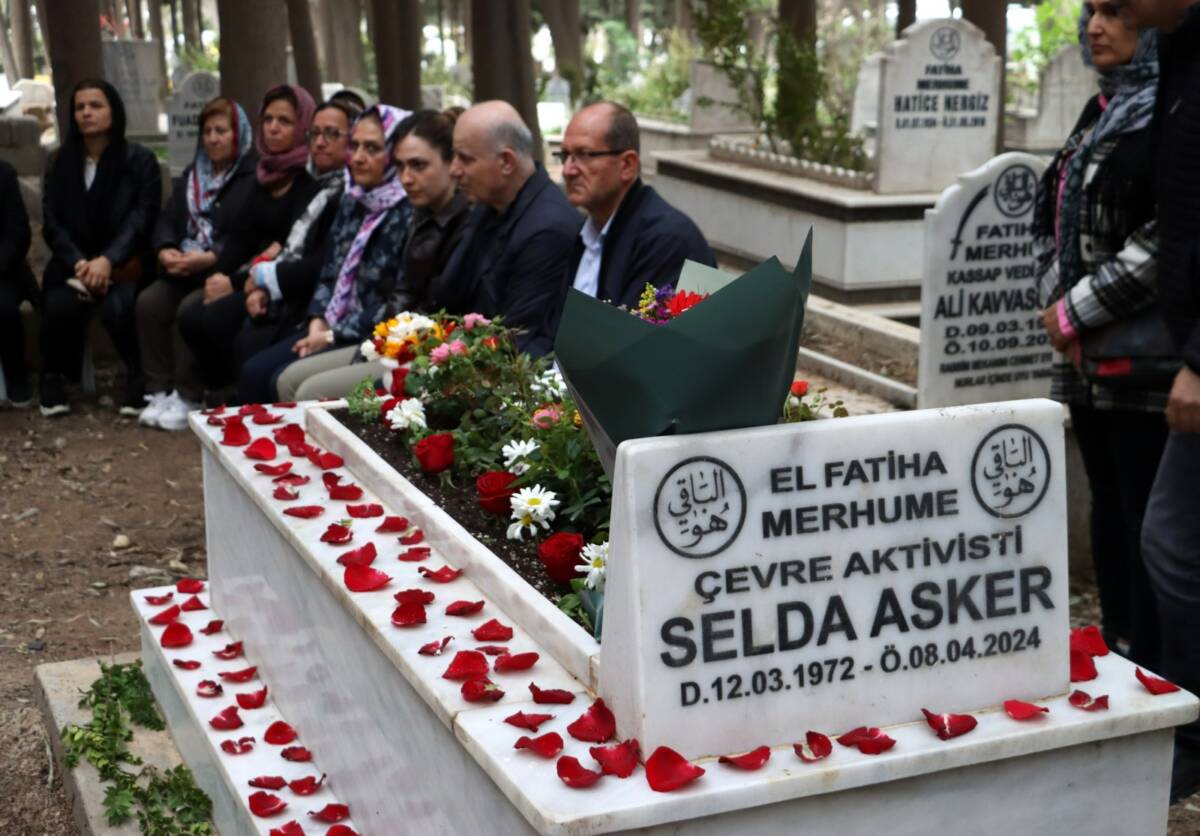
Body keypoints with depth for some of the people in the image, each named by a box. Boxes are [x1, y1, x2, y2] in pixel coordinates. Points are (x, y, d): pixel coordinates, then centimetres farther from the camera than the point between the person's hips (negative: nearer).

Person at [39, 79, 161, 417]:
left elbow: (142, 218, -7)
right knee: (59, 306, -29)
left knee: (116, 308, -33)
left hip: (124, 263, -2)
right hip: (74, 263, 3)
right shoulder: (61, 163, 11)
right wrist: (78, 263, -16)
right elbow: (51, 222, 4)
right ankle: (53, 377, -7)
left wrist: (108, 261, -23)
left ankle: (138, 374, -10)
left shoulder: (140, 160, 1)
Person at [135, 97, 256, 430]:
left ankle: (188, 396, -18)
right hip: (184, 270, 7)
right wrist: (165, 250, -7)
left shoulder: (255, 177, -5)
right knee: (149, 302, -18)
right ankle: (159, 390, -12)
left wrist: (210, 258, -24)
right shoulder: (193, 175, 21)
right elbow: (168, 221, 15)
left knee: (191, 308, -30)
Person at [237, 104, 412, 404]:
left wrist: (334, 336, -13)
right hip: (331, 327, 8)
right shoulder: (351, 202, 12)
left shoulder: (409, 214, -14)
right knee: (253, 373, -6)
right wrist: (318, 322, -2)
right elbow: (329, 273, 16)